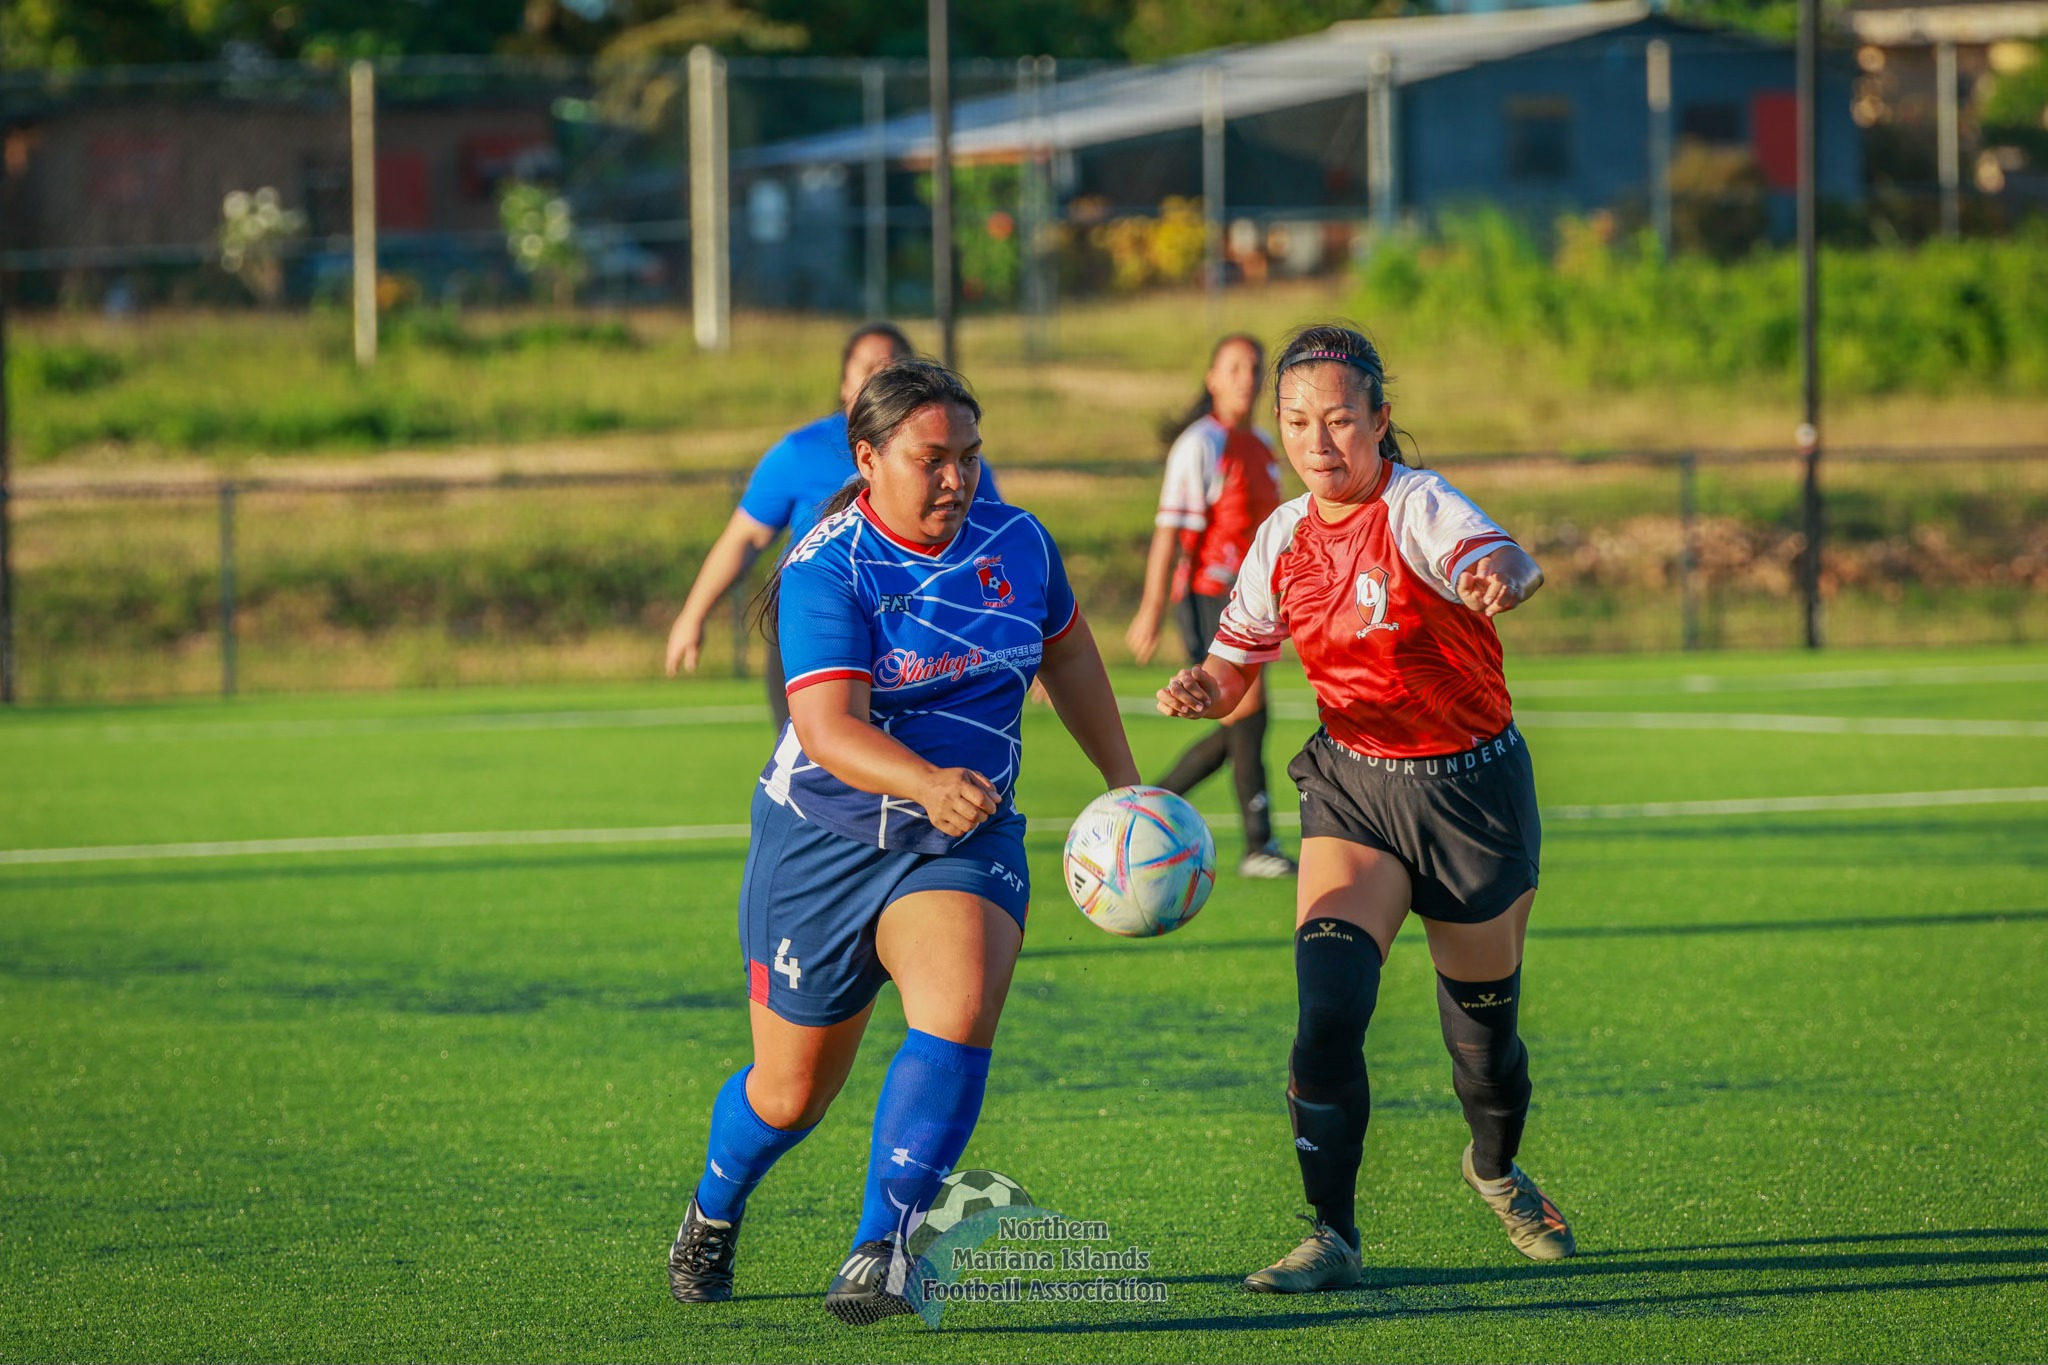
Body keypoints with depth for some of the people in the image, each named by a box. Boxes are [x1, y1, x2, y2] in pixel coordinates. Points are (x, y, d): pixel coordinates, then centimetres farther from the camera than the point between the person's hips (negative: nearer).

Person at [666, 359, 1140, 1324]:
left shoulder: (1017, 545, -2)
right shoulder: (825, 571, -18)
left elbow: (1066, 653, 19)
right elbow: (826, 727, -30)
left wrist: (1122, 781, 22)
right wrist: (928, 783, -47)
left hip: (963, 845, 3)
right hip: (821, 845, -3)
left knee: (960, 1013, -28)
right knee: (790, 1093, 8)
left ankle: (879, 1254, -23)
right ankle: (713, 1216, 42)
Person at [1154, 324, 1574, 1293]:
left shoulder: (1418, 508, -18)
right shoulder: (1282, 540, 0)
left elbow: (1505, 561, -40)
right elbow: (1233, 668, 10)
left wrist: (1502, 577, -66)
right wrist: (1199, 690, -15)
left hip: (1471, 787, -3)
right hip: (1352, 785, 3)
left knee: (1484, 1031, 11)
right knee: (1327, 1009, -19)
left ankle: (1496, 1170, 43)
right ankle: (1332, 1236, -12)